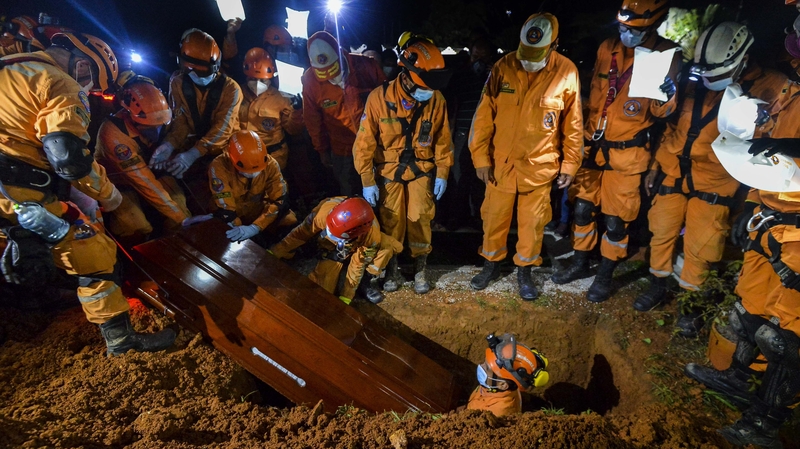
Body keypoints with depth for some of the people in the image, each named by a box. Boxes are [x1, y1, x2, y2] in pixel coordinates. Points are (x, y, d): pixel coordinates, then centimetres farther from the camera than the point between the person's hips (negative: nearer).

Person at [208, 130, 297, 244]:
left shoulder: (270, 164, -22)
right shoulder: (219, 166, -29)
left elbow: (280, 201, -25)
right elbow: (224, 209, -27)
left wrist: (255, 228, -37)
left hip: (259, 212, 1)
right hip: (233, 218, -1)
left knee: (290, 222, -19)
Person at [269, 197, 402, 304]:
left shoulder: (371, 235, -40)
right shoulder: (325, 211, -41)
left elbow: (358, 265, -26)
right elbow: (301, 232, -24)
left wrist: (345, 298, -21)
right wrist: (273, 254, -20)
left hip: (359, 248, 0)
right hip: (331, 249, 0)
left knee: (392, 246, -28)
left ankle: (369, 281, -6)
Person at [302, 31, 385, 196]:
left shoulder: (366, 66, -18)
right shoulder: (310, 80, -14)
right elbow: (313, 120, -1)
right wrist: (322, 149, 7)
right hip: (342, 150, 1)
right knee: (348, 197, 15)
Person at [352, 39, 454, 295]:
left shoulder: (436, 99, -11)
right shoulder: (379, 98, -18)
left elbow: (443, 139, 1)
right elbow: (365, 142, -12)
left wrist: (442, 174, 0)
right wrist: (367, 181, -12)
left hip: (421, 171, 1)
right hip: (388, 171, -1)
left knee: (420, 221, 1)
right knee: (391, 222, 6)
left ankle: (420, 268, 22)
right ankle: (392, 267, 26)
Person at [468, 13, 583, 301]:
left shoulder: (566, 72, -8)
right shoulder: (503, 67, -8)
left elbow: (573, 124, 0)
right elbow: (483, 116, -4)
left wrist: (569, 164, 2)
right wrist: (481, 158, -4)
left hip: (540, 166, -1)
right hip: (501, 162, 1)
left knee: (532, 223, 11)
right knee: (494, 217, 13)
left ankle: (524, 271, 31)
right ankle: (492, 264, 35)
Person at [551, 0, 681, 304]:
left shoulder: (667, 56, -9)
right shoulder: (608, 48, 2)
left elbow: (660, 113, -7)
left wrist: (667, 96, -30)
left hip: (627, 152, -4)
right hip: (593, 144, 4)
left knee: (616, 218, 3)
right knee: (581, 206, 11)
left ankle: (605, 276, 22)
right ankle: (580, 264, 30)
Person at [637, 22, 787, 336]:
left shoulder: (767, 88, -6)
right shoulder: (697, 84, 6)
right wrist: (657, 164, 16)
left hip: (712, 182, -4)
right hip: (674, 174, 4)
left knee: (698, 248, 1)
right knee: (661, 233, 11)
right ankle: (658, 287, 32)